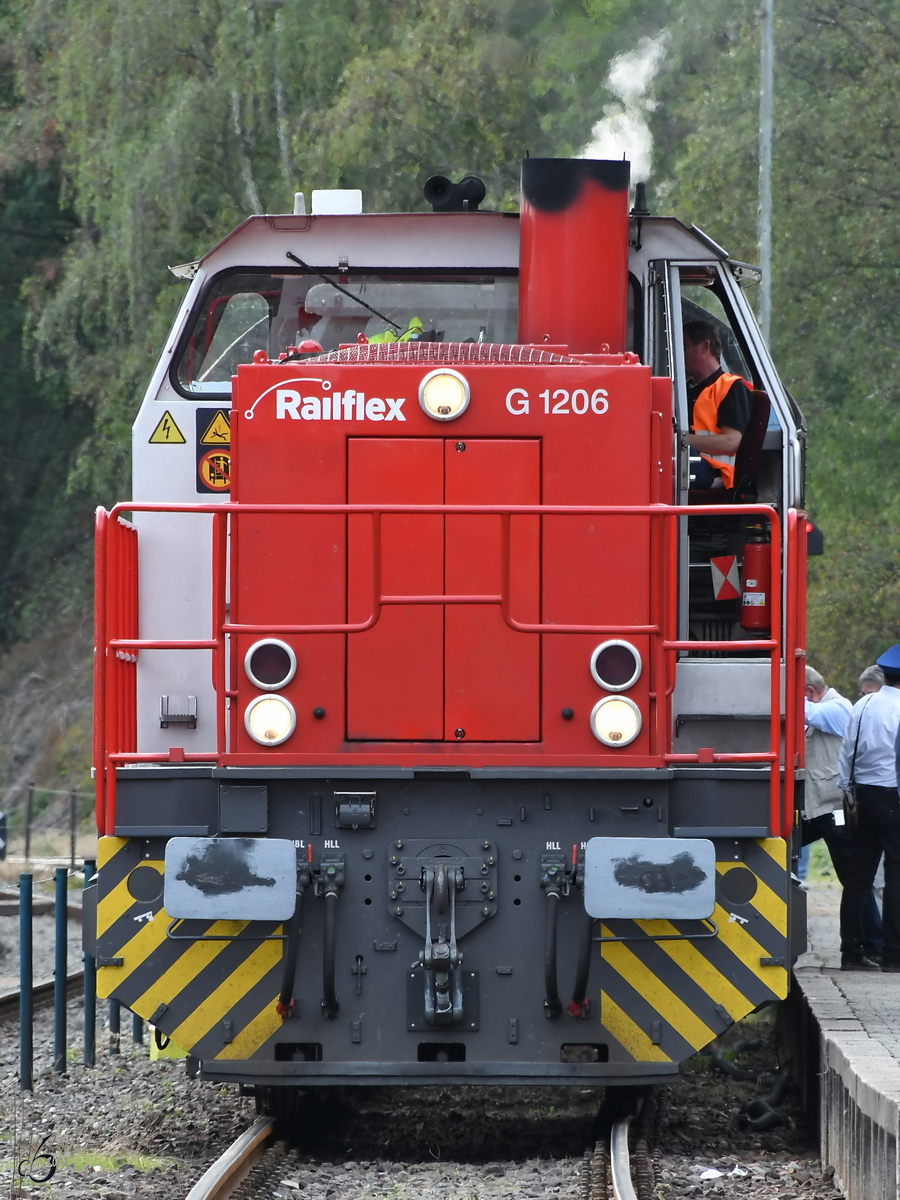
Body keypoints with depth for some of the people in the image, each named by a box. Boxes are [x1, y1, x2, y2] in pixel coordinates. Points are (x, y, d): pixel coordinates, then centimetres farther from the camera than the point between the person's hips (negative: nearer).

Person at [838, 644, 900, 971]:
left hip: (865, 797, 7)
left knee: (859, 874, 9)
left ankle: (852, 952, 11)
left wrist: (847, 790, 20)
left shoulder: (862, 706, 7)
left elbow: (847, 751, 11)